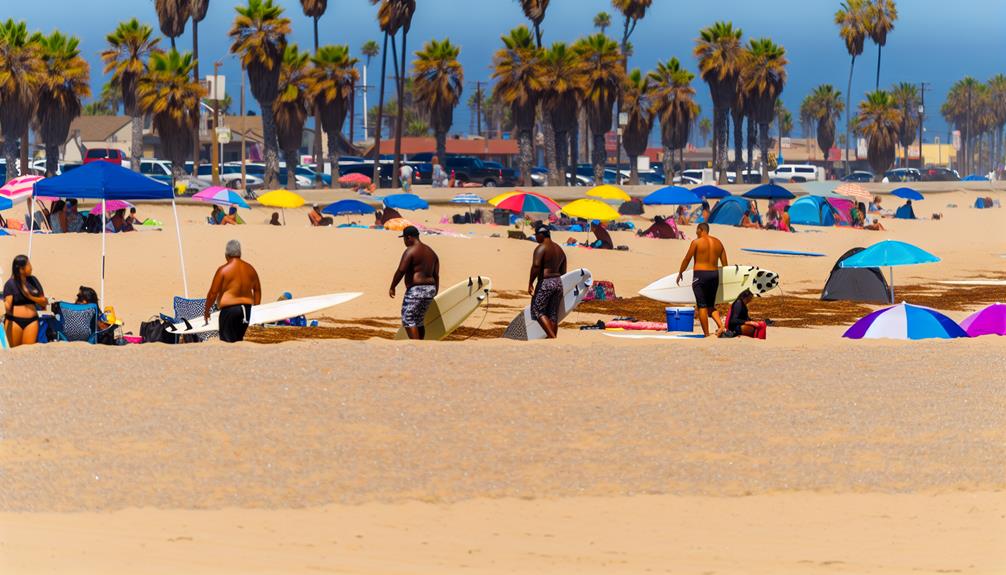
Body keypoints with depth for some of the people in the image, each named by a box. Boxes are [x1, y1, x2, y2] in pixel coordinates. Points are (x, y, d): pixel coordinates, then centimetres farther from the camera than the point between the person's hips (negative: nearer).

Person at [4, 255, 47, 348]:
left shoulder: (33, 280, 9)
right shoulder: (10, 284, -3)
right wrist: (7, 308, -35)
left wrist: (31, 297, -7)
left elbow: (44, 301, 10)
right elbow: (7, 305, -12)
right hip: (14, 320, -3)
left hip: (31, 321, 3)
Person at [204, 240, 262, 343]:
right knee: (242, 341, 13)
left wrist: (206, 310, 6)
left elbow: (213, 293, -6)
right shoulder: (250, 269, 8)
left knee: (228, 341, -5)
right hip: (247, 309, 6)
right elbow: (257, 291, 15)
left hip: (229, 309, -6)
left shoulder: (223, 270, -7)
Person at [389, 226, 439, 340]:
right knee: (419, 321, 17)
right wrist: (435, 292, 20)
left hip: (415, 290, -9)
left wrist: (392, 287, -6)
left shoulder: (410, 251, -10)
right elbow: (436, 275, 14)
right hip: (430, 289, 9)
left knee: (408, 321, -5)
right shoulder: (431, 252, 15)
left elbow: (401, 271, -16)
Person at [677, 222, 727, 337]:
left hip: (700, 275, -5)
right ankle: (720, 326, -8)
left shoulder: (696, 242, -5)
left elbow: (687, 259, -3)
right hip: (714, 275, 5)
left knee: (702, 306, -1)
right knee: (711, 306, 16)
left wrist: (680, 273, 11)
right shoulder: (718, 243, 10)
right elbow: (725, 264, 10)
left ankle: (706, 334, -5)